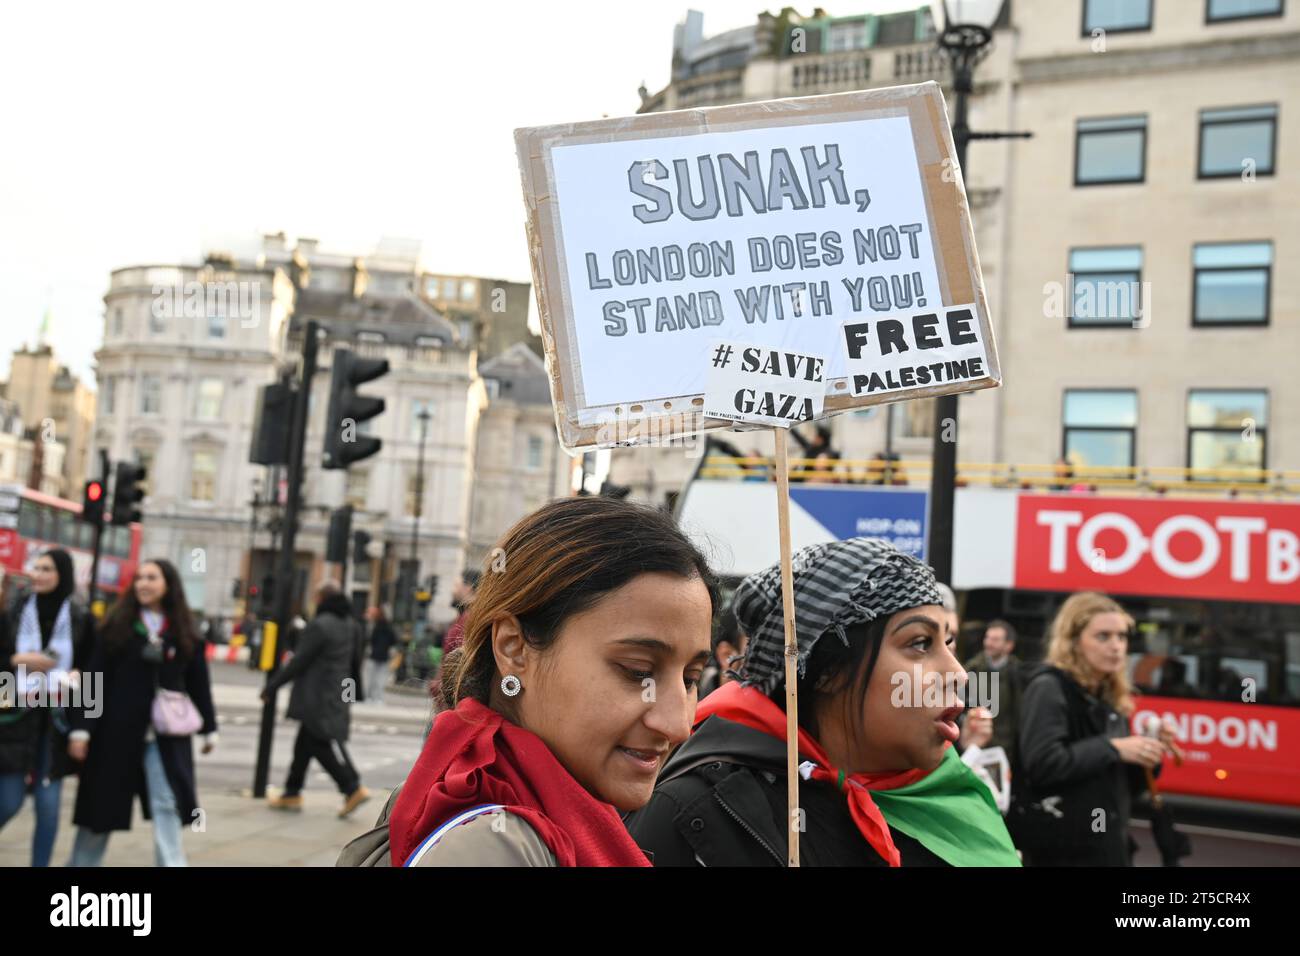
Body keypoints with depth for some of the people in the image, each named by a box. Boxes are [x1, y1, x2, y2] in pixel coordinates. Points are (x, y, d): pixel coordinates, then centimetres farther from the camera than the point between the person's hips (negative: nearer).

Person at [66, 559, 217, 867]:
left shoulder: (184, 633, 3)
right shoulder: (117, 626, 0)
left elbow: (199, 683, 8)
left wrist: (209, 729, 10)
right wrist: (81, 727, -10)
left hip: (166, 735, 1)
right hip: (118, 729, 0)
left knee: (167, 804, -1)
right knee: (101, 805, 10)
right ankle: (81, 862, 28)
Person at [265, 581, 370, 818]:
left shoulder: (320, 625, -16)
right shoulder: (351, 625, 11)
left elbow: (299, 661, -16)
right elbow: (355, 662, 17)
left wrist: (272, 686, -9)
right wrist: (353, 691, 25)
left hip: (318, 698, -9)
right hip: (338, 696, 9)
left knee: (324, 743, -7)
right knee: (304, 744, 15)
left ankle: (354, 789, -12)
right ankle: (292, 794, 21)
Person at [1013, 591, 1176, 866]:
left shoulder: (1110, 699, 13)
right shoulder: (1048, 688, -11)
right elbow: (1042, 764, -24)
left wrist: (1147, 756, 0)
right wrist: (1112, 748, -18)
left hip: (1110, 845, 8)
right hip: (1063, 851, -8)